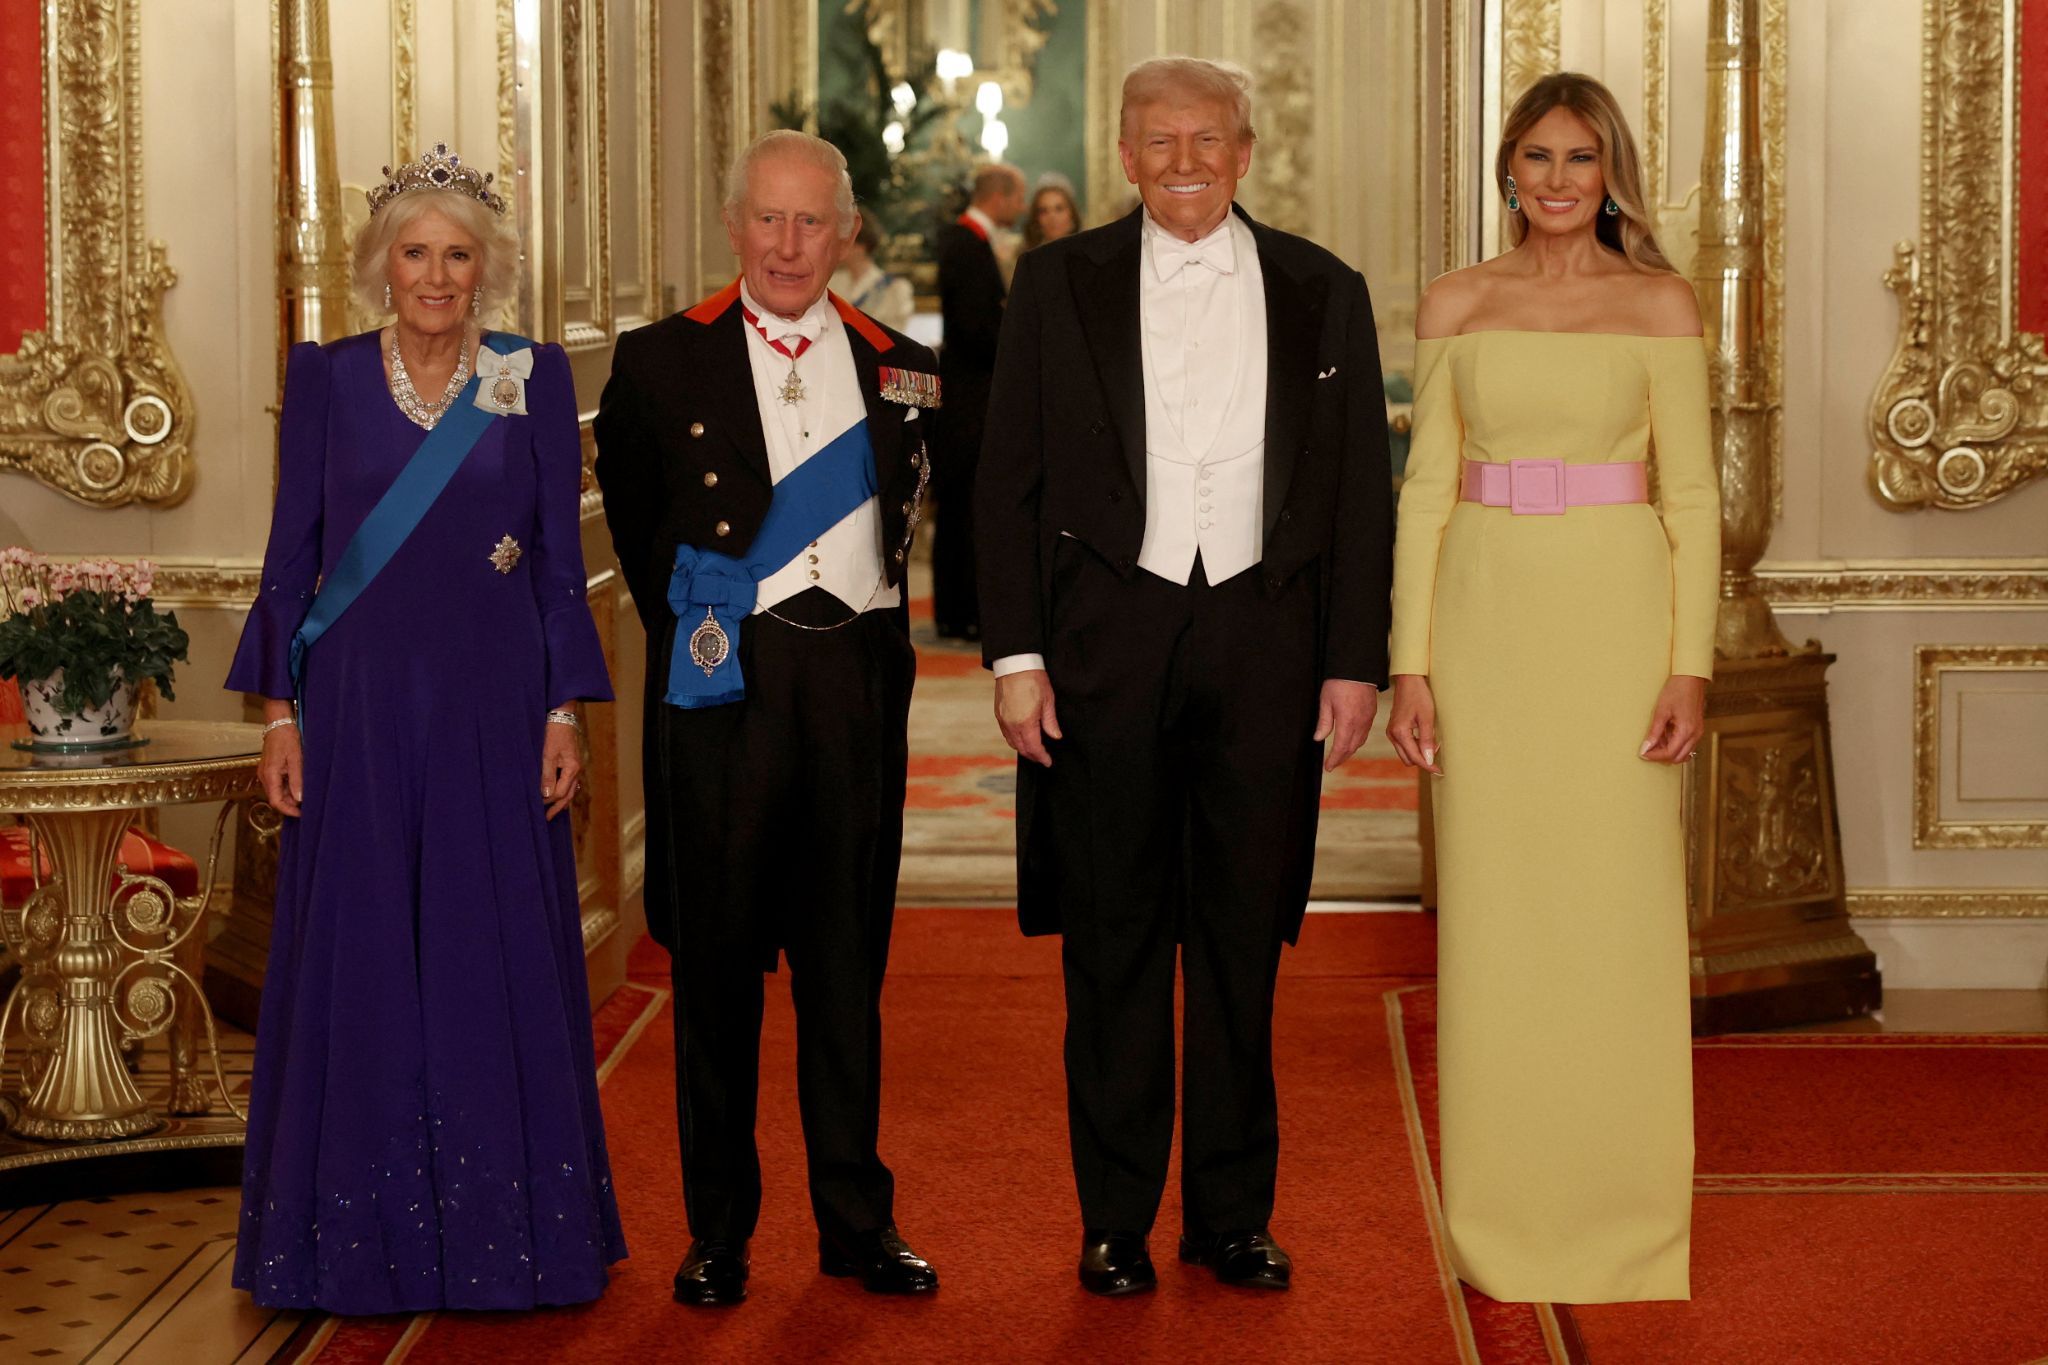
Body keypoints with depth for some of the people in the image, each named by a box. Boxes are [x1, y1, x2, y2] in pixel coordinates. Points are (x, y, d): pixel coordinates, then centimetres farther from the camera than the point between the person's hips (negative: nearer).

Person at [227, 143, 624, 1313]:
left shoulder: (536, 382, 4)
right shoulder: (326, 379, 4)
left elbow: (562, 561, 4)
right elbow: (292, 552, 5)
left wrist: (565, 714, -2)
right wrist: (279, 711, -1)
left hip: (493, 704, 0)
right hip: (360, 705, 0)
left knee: (499, 957, 2)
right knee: (357, 962, 3)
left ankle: (503, 1229, 13)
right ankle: (360, 1241, 13)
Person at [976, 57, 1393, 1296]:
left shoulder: (1322, 294, 7)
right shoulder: (1061, 284, 5)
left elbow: (1362, 491, 7)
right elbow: (1009, 481, 3)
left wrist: (1356, 661, 0)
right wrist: (1015, 652, -5)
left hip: (1264, 636, 1)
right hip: (1107, 637, -1)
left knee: (1244, 940, 7)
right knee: (1113, 941, 4)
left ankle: (1233, 1213, 18)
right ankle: (1116, 1220, 14)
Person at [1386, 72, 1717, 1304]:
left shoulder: (1660, 304, 2)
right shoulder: (1456, 307, 7)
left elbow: (1691, 494, 0)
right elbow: (1428, 487, 6)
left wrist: (1692, 665, -8)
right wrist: (1411, 664, -1)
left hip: (1617, 618, -2)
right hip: (1488, 619, 2)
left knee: (1620, 914, 1)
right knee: (1496, 916, 4)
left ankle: (1628, 1216, 13)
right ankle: (1504, 1217, 14)